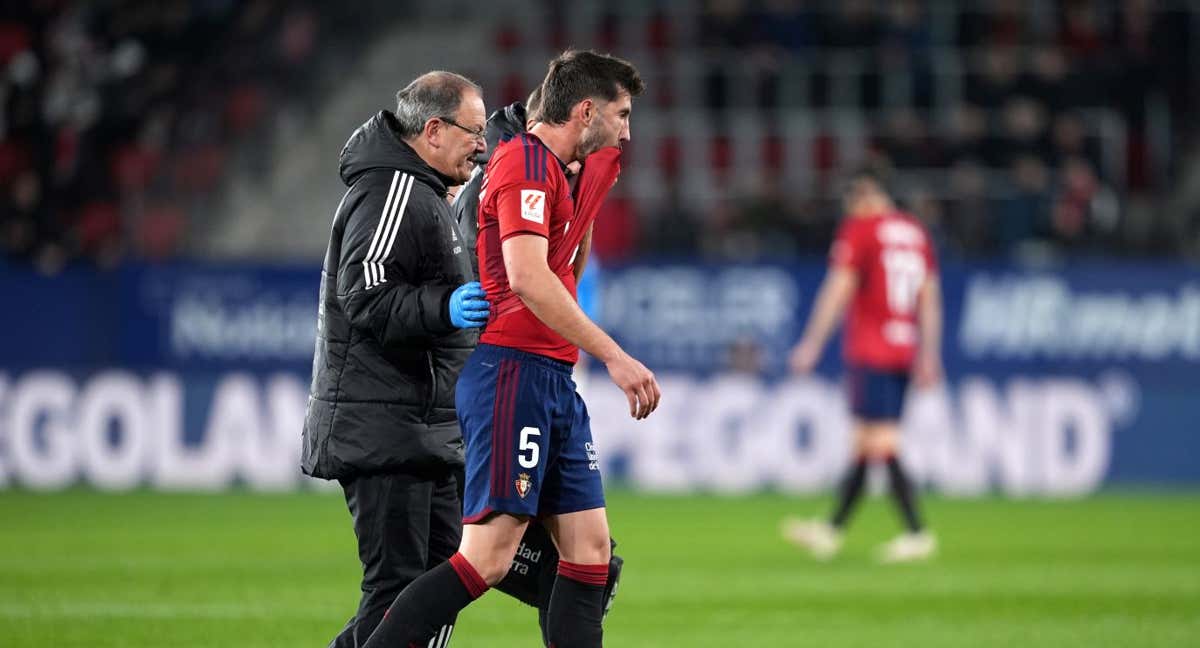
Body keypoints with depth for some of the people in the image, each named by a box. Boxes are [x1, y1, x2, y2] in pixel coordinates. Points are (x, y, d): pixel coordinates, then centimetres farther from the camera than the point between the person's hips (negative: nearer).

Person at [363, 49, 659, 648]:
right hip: (513, 374, -10)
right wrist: (614, 356, -23)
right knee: (487, 558, -15)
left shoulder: (555, 170, 18)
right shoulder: (524, 162, -11)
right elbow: (526, 277, -23)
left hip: (553, 383, 10)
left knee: (591, 550, 4)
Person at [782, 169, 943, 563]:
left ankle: (917, 534, -16)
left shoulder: (859, 229, -4)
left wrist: (812, 344, -6)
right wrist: (929, 355, 19)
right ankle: (833, 529, 20)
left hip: (869, 353, -7)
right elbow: (930, 298, 16)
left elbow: (838, 289, -9)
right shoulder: (916, 233, 16)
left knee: (882, 446, -9)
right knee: (864, 446, 12)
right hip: (904, 350, 7)